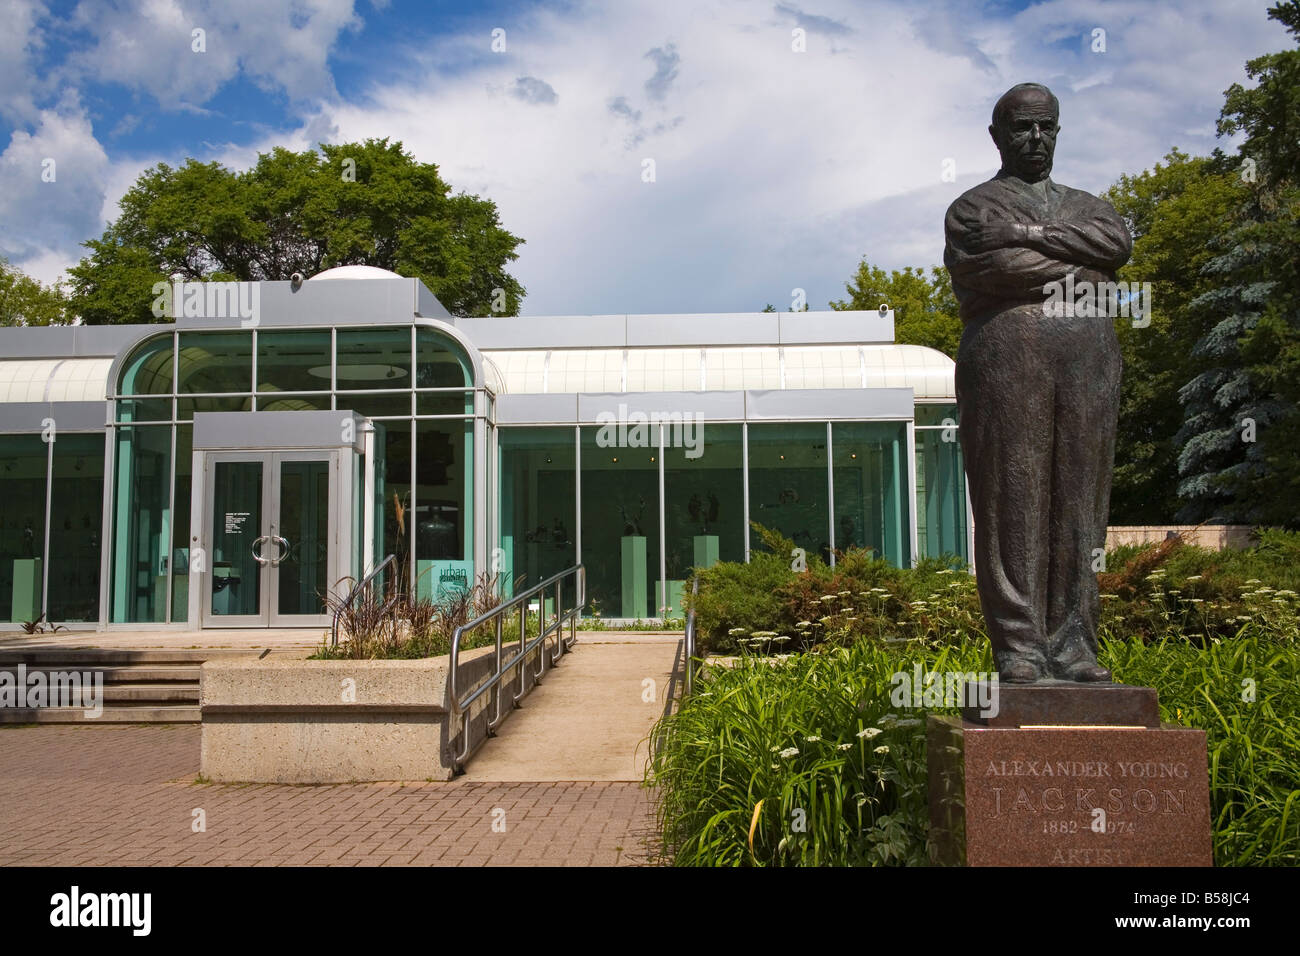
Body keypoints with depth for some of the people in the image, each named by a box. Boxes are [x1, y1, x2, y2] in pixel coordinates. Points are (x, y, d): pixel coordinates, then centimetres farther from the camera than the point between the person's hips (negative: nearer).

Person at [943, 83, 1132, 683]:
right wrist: (1077, 272, 1)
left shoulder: (1085, 205, 27)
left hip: (1088, 359, 4)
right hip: (1006, 355, -4)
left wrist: (1030, 236, -5)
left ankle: (1070, 643, 3)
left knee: (1079, 503, -1)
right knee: (1012, 501, -8)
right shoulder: (972, 207, 14)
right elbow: (991, 268, -7)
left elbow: (1117, 242, 3)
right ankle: (1019, 648, -6)